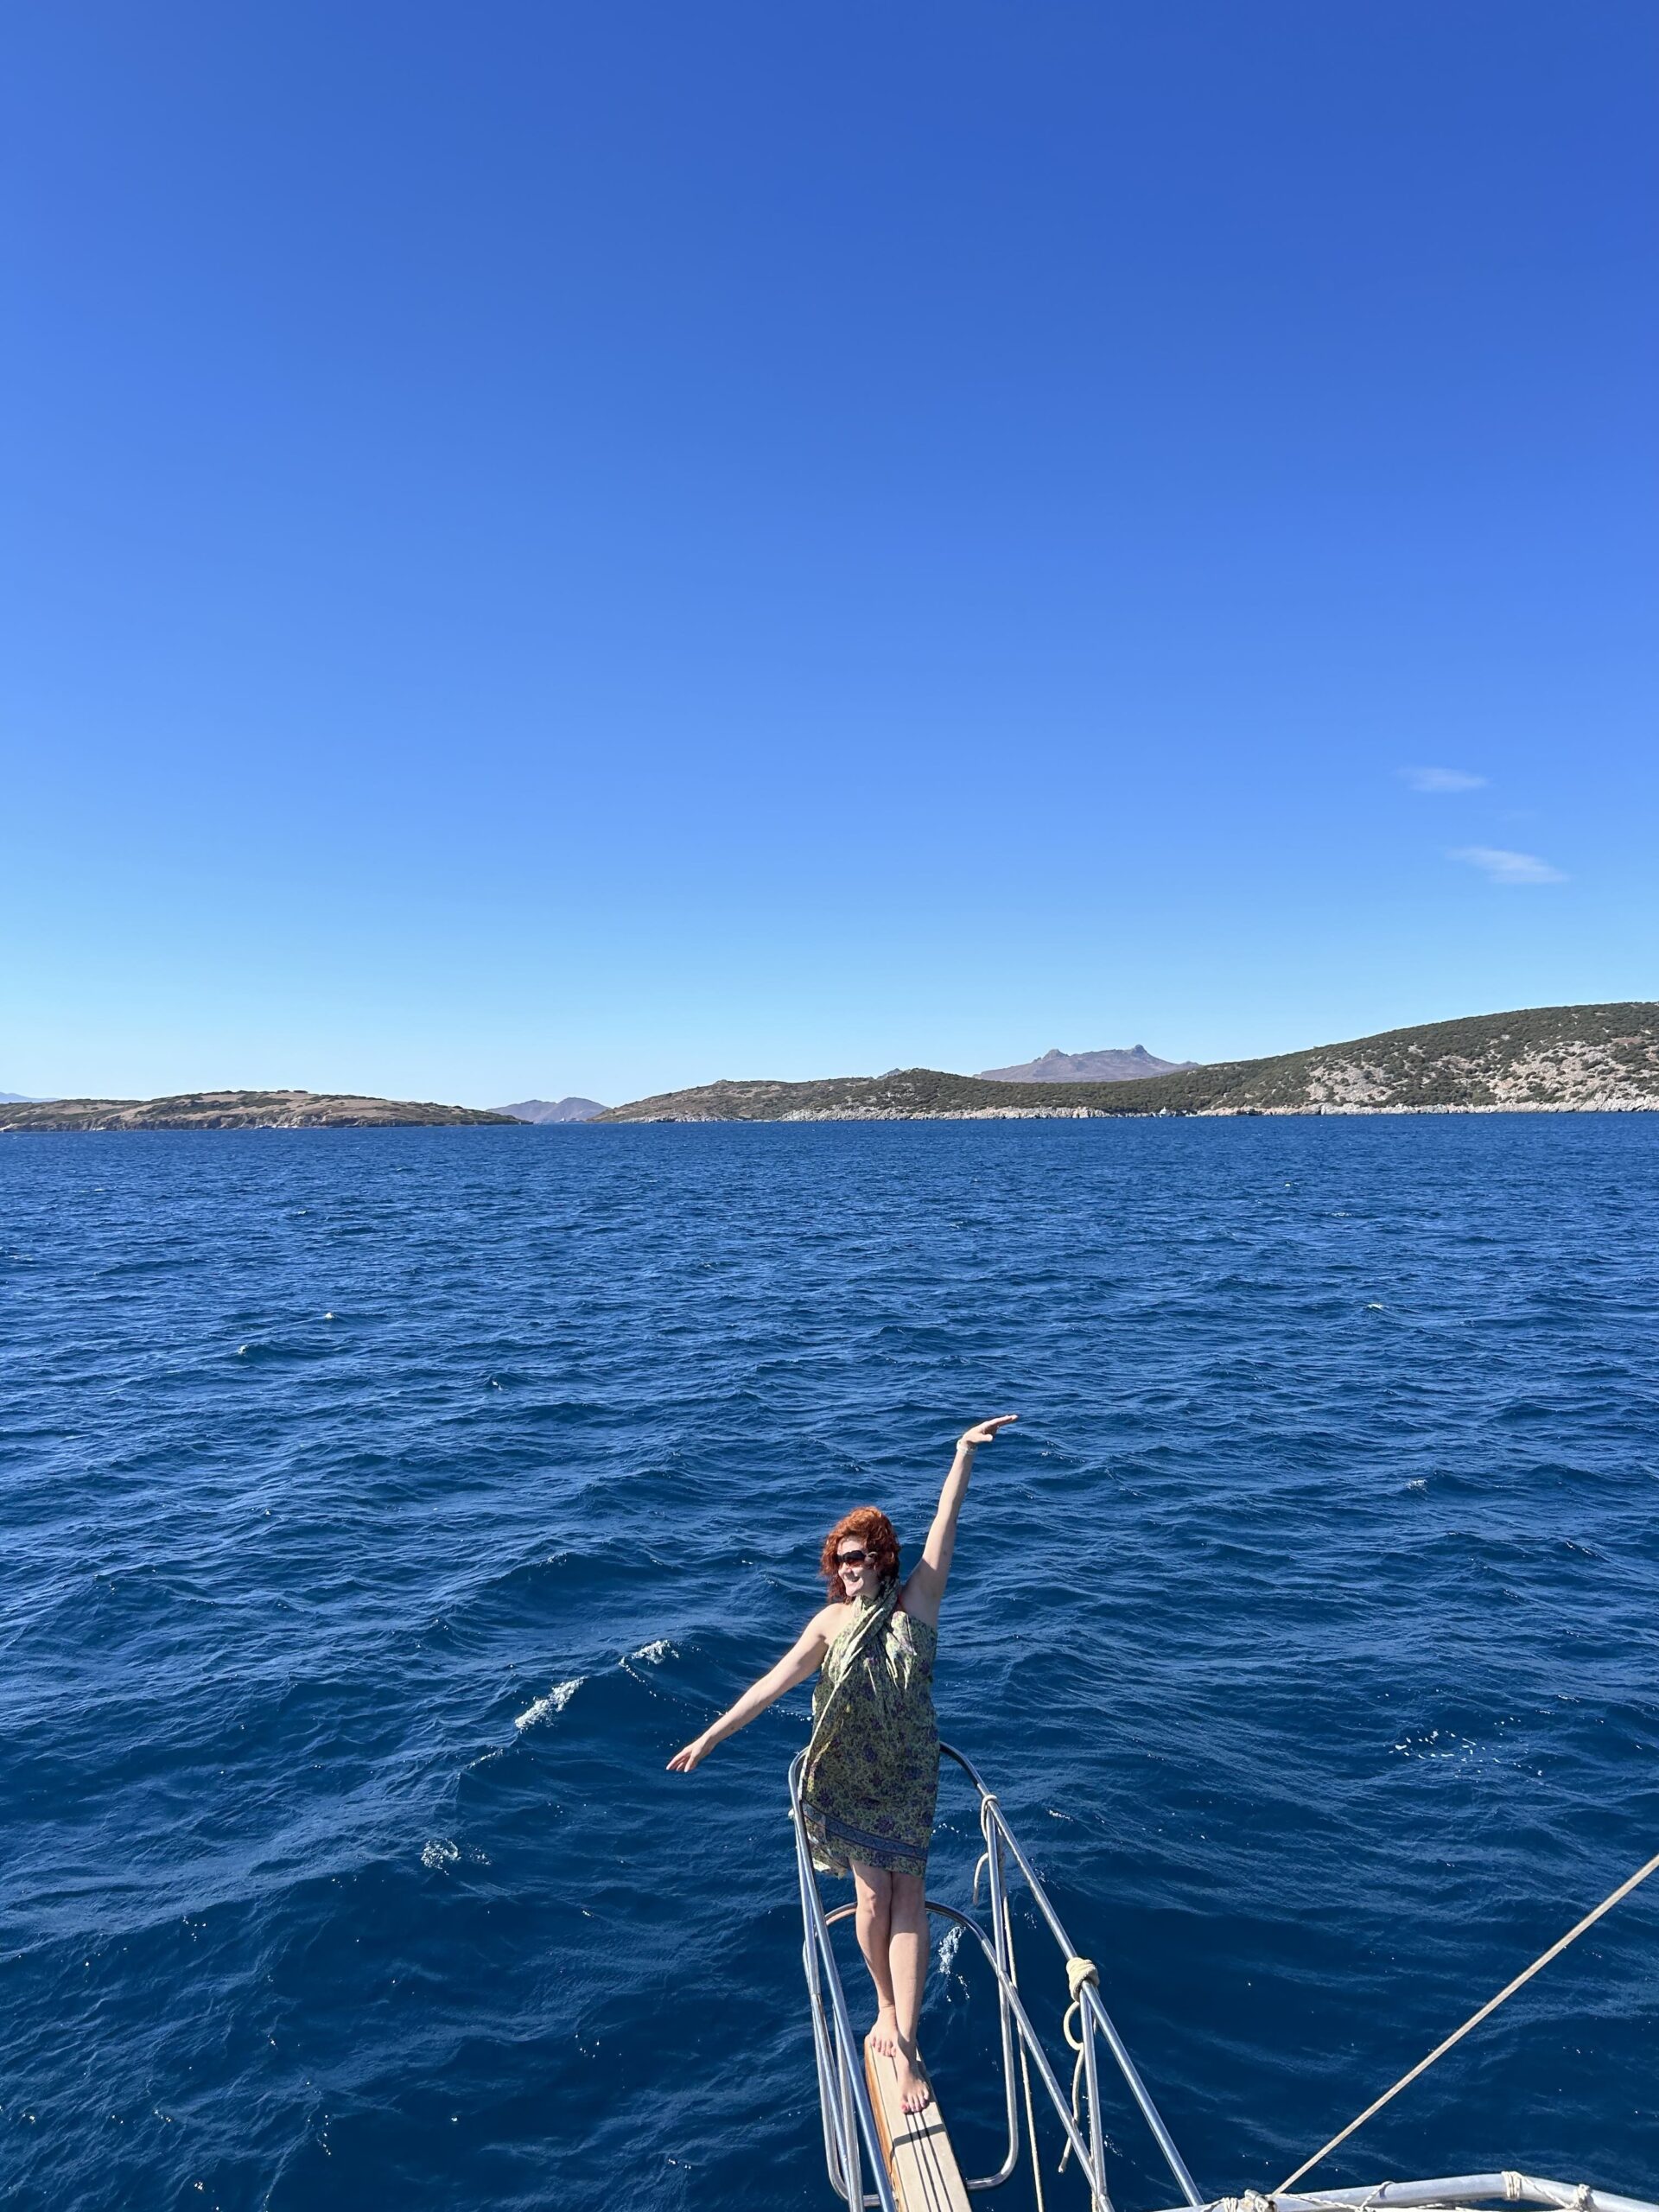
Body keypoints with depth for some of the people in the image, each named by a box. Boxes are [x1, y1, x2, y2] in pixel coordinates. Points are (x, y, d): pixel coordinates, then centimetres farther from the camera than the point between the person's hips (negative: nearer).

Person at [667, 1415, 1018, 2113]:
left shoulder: (916, 1604, -7)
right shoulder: (831, 1624, -3)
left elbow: (944, 1528, -16)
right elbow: (773, 1683, 0)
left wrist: (964, 1453, -25)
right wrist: (709, 1737, -2)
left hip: (910, 1775, -1)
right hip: (850, 1780, 1)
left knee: (907, 1897, -3)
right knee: (873, 1900, 7)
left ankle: (905, 2043, 0)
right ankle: (887, 2008, 31)